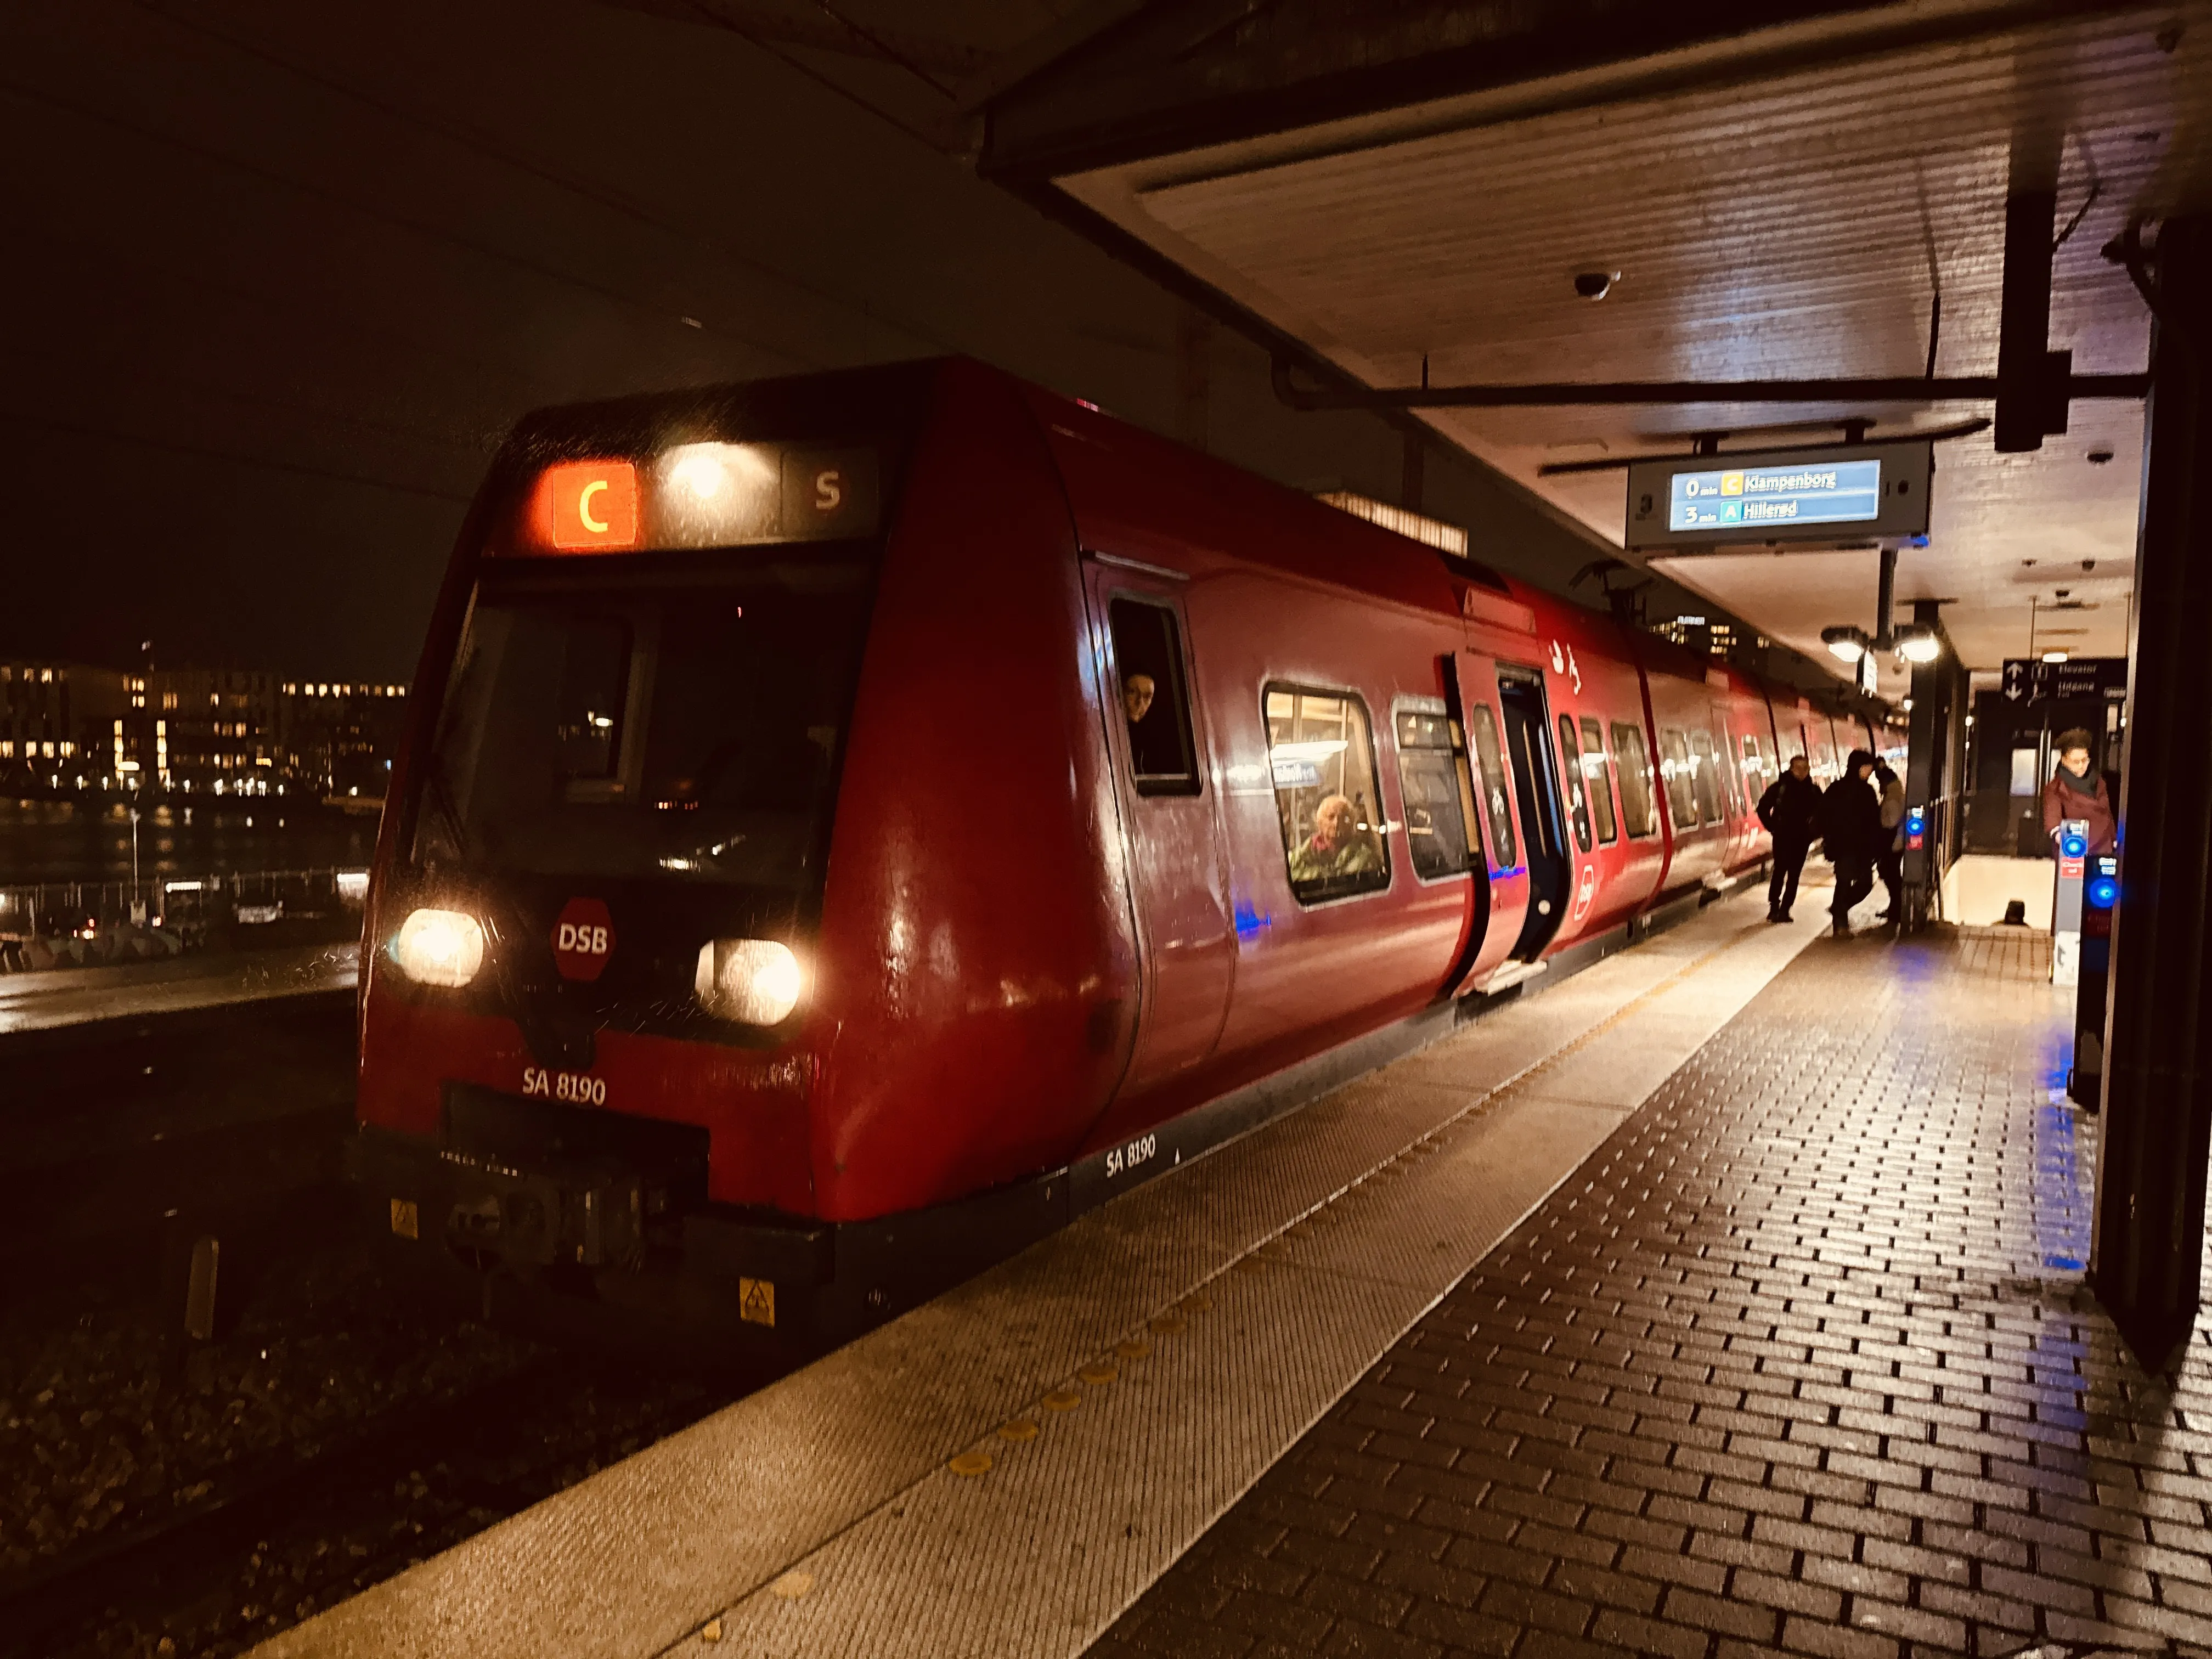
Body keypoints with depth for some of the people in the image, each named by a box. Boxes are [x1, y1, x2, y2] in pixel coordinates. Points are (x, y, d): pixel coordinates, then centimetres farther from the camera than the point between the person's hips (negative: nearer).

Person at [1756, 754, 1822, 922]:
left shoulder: (1814, 791, 5)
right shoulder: (1780, 787, -4)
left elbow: (1820, 813, 13)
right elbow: (1763, 807, 1)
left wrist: (1814, 831, 2)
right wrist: (1773, 828, -2)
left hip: (1802, 839, 3)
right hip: (1782, 838, -3)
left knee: (1794, 875, 3)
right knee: (1780, 872, -7)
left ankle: (1785, 910, 8)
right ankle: (1774, 908, 0)